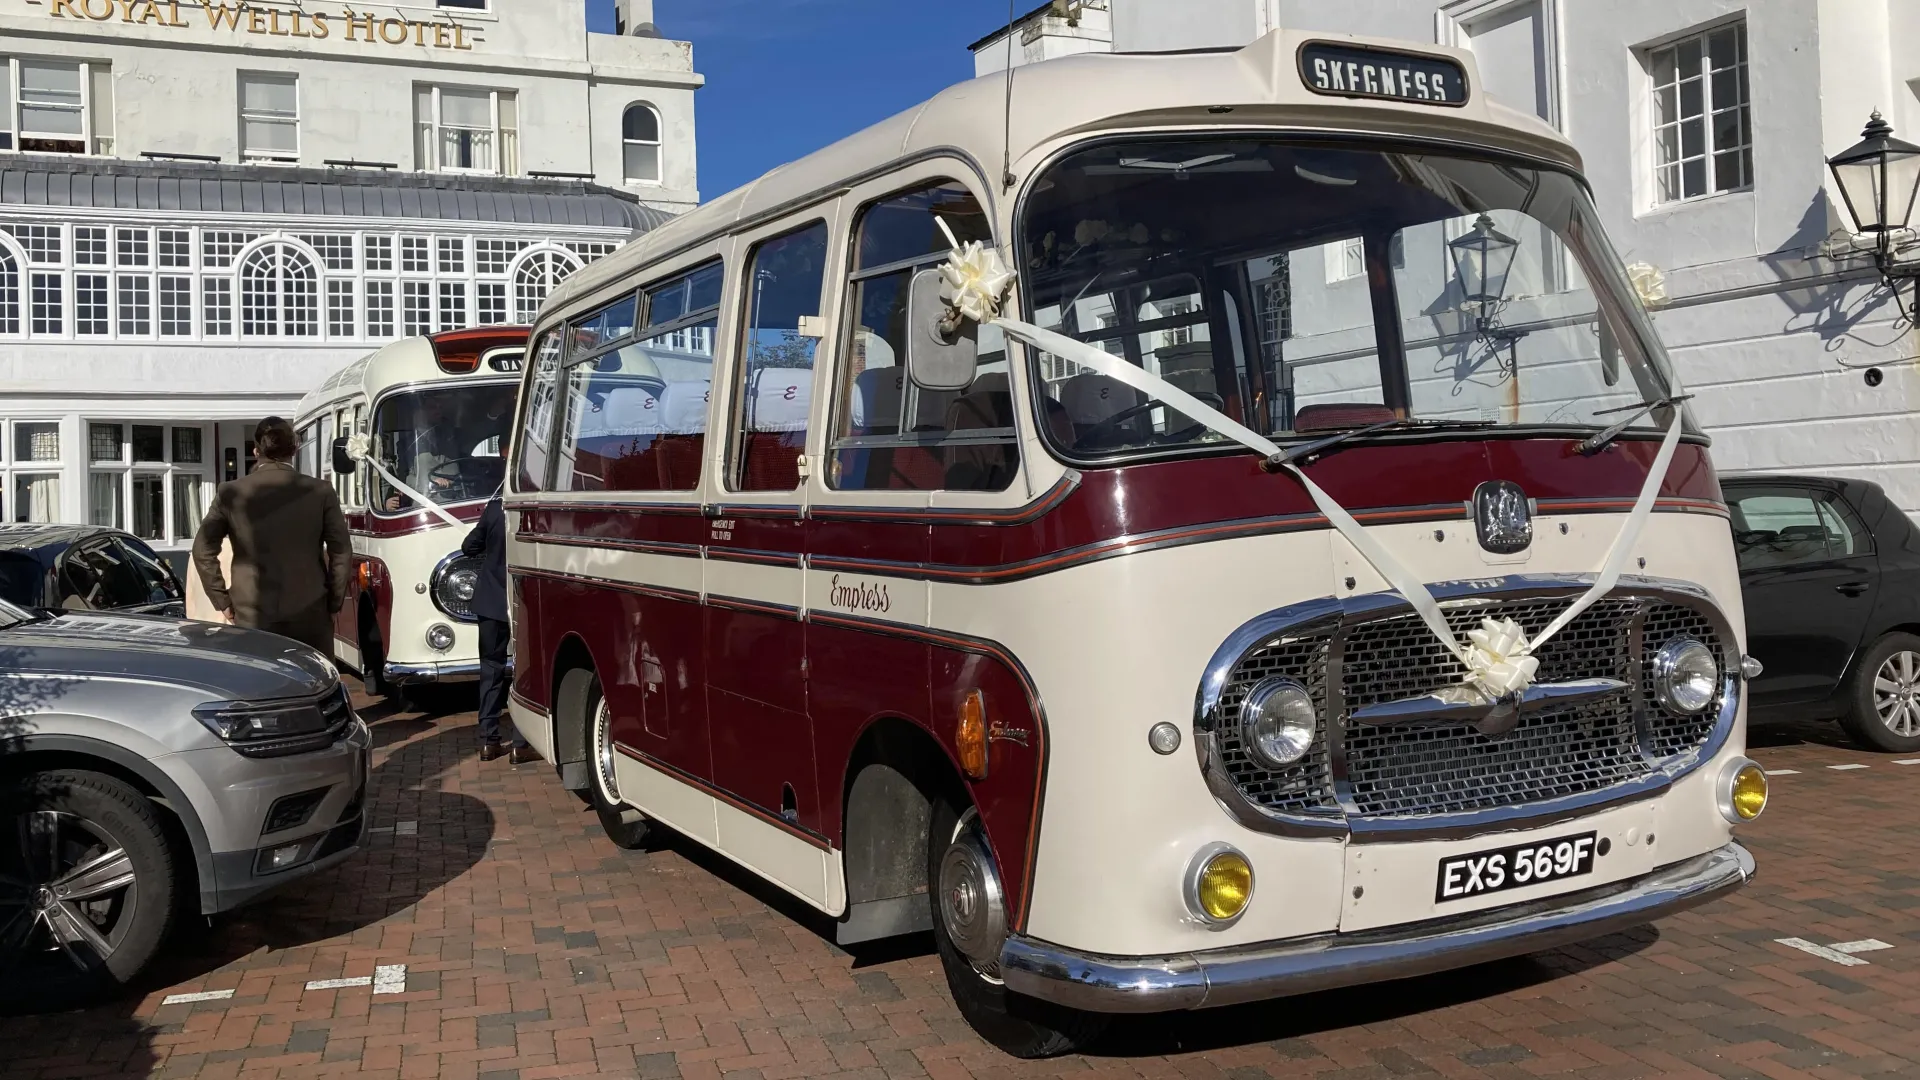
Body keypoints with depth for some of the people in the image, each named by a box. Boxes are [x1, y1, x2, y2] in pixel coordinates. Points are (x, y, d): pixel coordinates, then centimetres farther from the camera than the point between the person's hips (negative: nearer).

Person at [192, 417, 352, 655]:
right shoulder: (321, 492, -1)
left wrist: (222, 601, 10)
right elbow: (342, 552, -2)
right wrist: (332, 603, 7)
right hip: (309, 617, 0)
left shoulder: (231, 493, 1)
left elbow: (203, 550, 3)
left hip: (251, 618, 1)